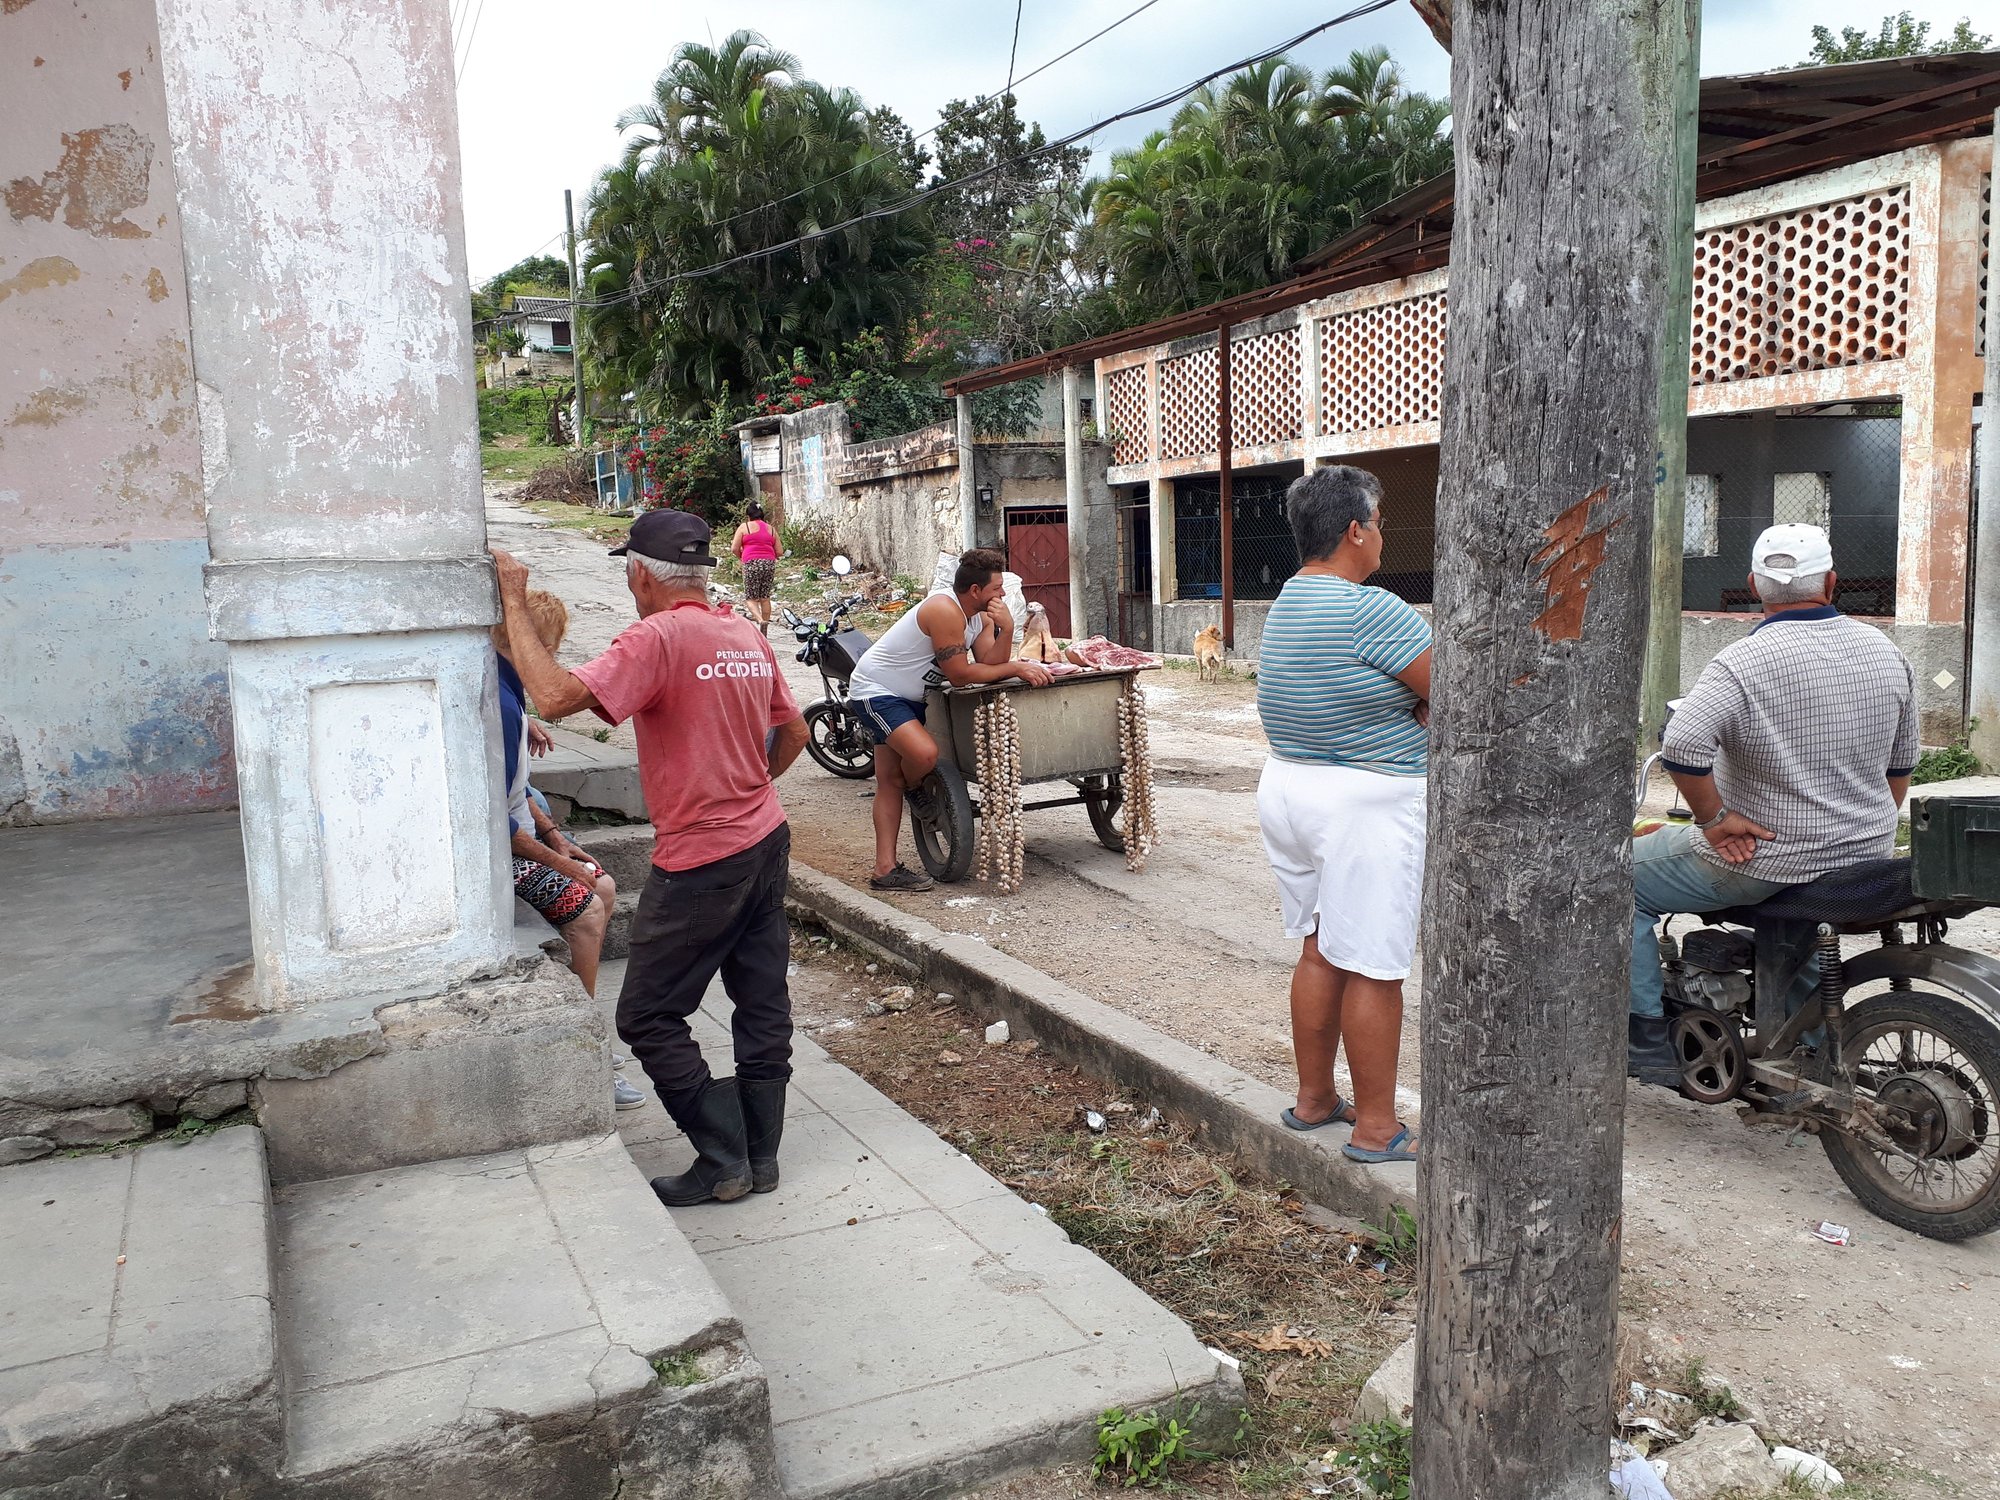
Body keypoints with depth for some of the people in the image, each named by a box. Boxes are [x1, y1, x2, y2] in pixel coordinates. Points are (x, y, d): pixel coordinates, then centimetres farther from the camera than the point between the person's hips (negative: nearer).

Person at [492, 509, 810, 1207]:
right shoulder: (749, 637, 7)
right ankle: (760, 1155, 24)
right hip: (766, 841, 8)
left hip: (700, 862, -8)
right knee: (763, 1003, 13)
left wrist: (514, 605, -18)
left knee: (648, 1018, 5)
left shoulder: (658, 637, -17)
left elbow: (556, 697, -28)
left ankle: (723, 1161, 9)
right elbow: (793, 733, 17)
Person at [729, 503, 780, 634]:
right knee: (765, 598, 11)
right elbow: (778, 552, 13)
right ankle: (764, 631, 13)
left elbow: (734, 549, 0)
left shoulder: (744, 527, 4)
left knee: (750, 598, 3)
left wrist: (742, 556, 19)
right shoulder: (770, 529, 16)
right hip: (770, 563, 4)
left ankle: (759, 619, -24)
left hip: (752, 563, -4)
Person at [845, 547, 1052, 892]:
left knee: (890, 782, 8)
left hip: (907, 695, 10)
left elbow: (990, 664, -9)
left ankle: (885, 869, 10)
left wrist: (1006, 629, -25)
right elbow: (960, 675, -26)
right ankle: (915, 789, 4)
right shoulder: (945, 611, -27)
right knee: (924, 753, -31)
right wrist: (1016, 668, -23)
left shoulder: (980, 614, 2)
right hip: (875, 690, -10)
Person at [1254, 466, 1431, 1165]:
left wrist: (1415, 707, 0)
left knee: (1319, 951, 18)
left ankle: (1314, 1098, 28)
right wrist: (1426, 705, 7)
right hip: (1366, 803, -9)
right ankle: (1376, 1128, 10)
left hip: (1287, 787, 9)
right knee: (1373, 969, 0)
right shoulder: (1371, 610, -19)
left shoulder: (1286, 603, 10)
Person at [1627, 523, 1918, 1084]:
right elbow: (1901, 765, 14)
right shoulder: (1887, 653, 4)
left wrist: (1714, 818, -21)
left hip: (1764, 856, -7)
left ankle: (1647, 1042, 9)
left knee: (1621, 879, 8)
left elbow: (1683, 747, -35)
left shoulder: (1742, 662, -18)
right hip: (1866, 858, 7)